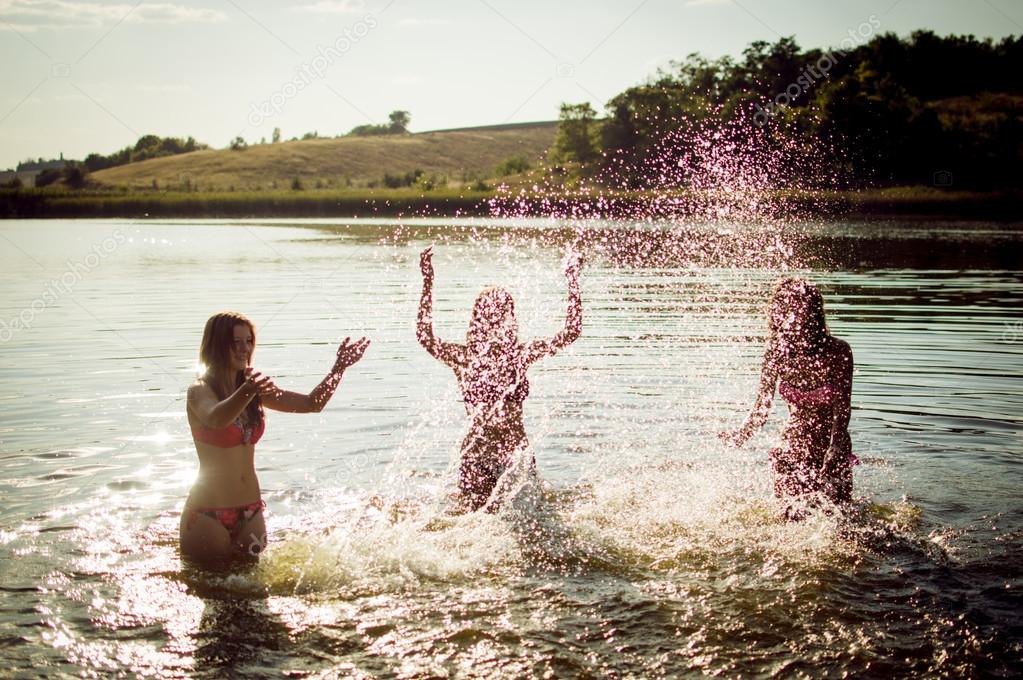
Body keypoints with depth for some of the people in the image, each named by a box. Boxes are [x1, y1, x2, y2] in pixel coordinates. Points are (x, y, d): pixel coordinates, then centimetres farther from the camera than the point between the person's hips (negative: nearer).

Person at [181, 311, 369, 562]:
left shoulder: (255, 389, 7)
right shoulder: (200, 391, -12)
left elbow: (312, 404, 8)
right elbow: (216, 419, -36)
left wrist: (339, 367, -5)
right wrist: (247, 392, -55)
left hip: (250, 512, 6)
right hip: (209, 513, -6)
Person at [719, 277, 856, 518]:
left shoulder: (838, 352, -17)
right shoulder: (778, 352, -9)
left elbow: (842, 409, -19)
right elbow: (762, 407, -6)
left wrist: (834, 451, -33)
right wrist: (741, 435, -24)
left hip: (832, 444, -2)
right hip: (794, 446, 2)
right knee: (795, 518, 2)